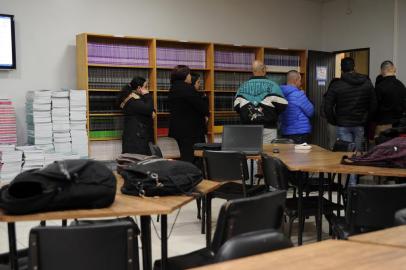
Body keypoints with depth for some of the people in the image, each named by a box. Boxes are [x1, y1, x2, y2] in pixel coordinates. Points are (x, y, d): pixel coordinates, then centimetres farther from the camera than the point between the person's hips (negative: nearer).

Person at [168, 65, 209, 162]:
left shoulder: (173, 88, 14)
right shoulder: (187, 88, -14)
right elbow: (200, 104, -15)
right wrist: (206, 113, 7)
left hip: (177, 128, 9)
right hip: (189, 129, -9)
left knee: (184, 156, 14)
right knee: (189, 158, -7)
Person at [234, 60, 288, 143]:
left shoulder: (243, 86, 6)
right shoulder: (271, 85, -6)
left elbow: (236, 107, 5)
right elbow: (282, 105, -9)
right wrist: (272, 114, 9)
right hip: (268, 128, -3)